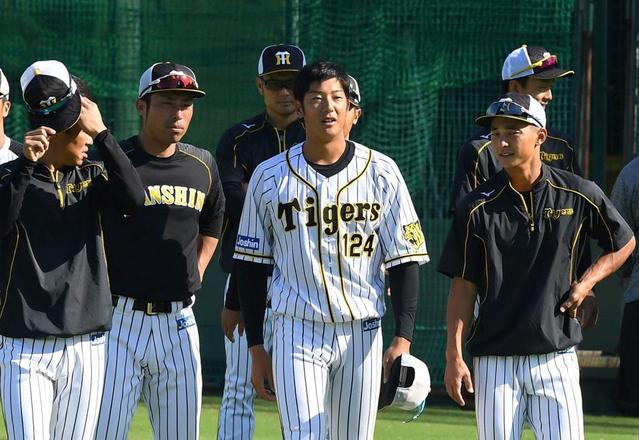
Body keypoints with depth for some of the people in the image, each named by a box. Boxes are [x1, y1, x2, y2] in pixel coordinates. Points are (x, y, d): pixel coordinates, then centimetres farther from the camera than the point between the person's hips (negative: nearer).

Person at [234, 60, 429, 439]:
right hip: (297, 333, -1)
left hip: (362, 335, 1)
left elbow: (405, 261, 3)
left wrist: (404, 338, -7)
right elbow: (252, 266, 8)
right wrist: (256, 348, 4)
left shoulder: (382, 173, 2)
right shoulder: (270, 177, 3)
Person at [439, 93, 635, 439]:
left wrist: (586, 282, -1)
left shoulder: (579, 195, 0)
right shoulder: (477, 207, -2)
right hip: (495, 360, 0)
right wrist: (454, 358, -6)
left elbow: (624, 243, 15)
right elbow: (463, 287, -1)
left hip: (556, 356, 0)